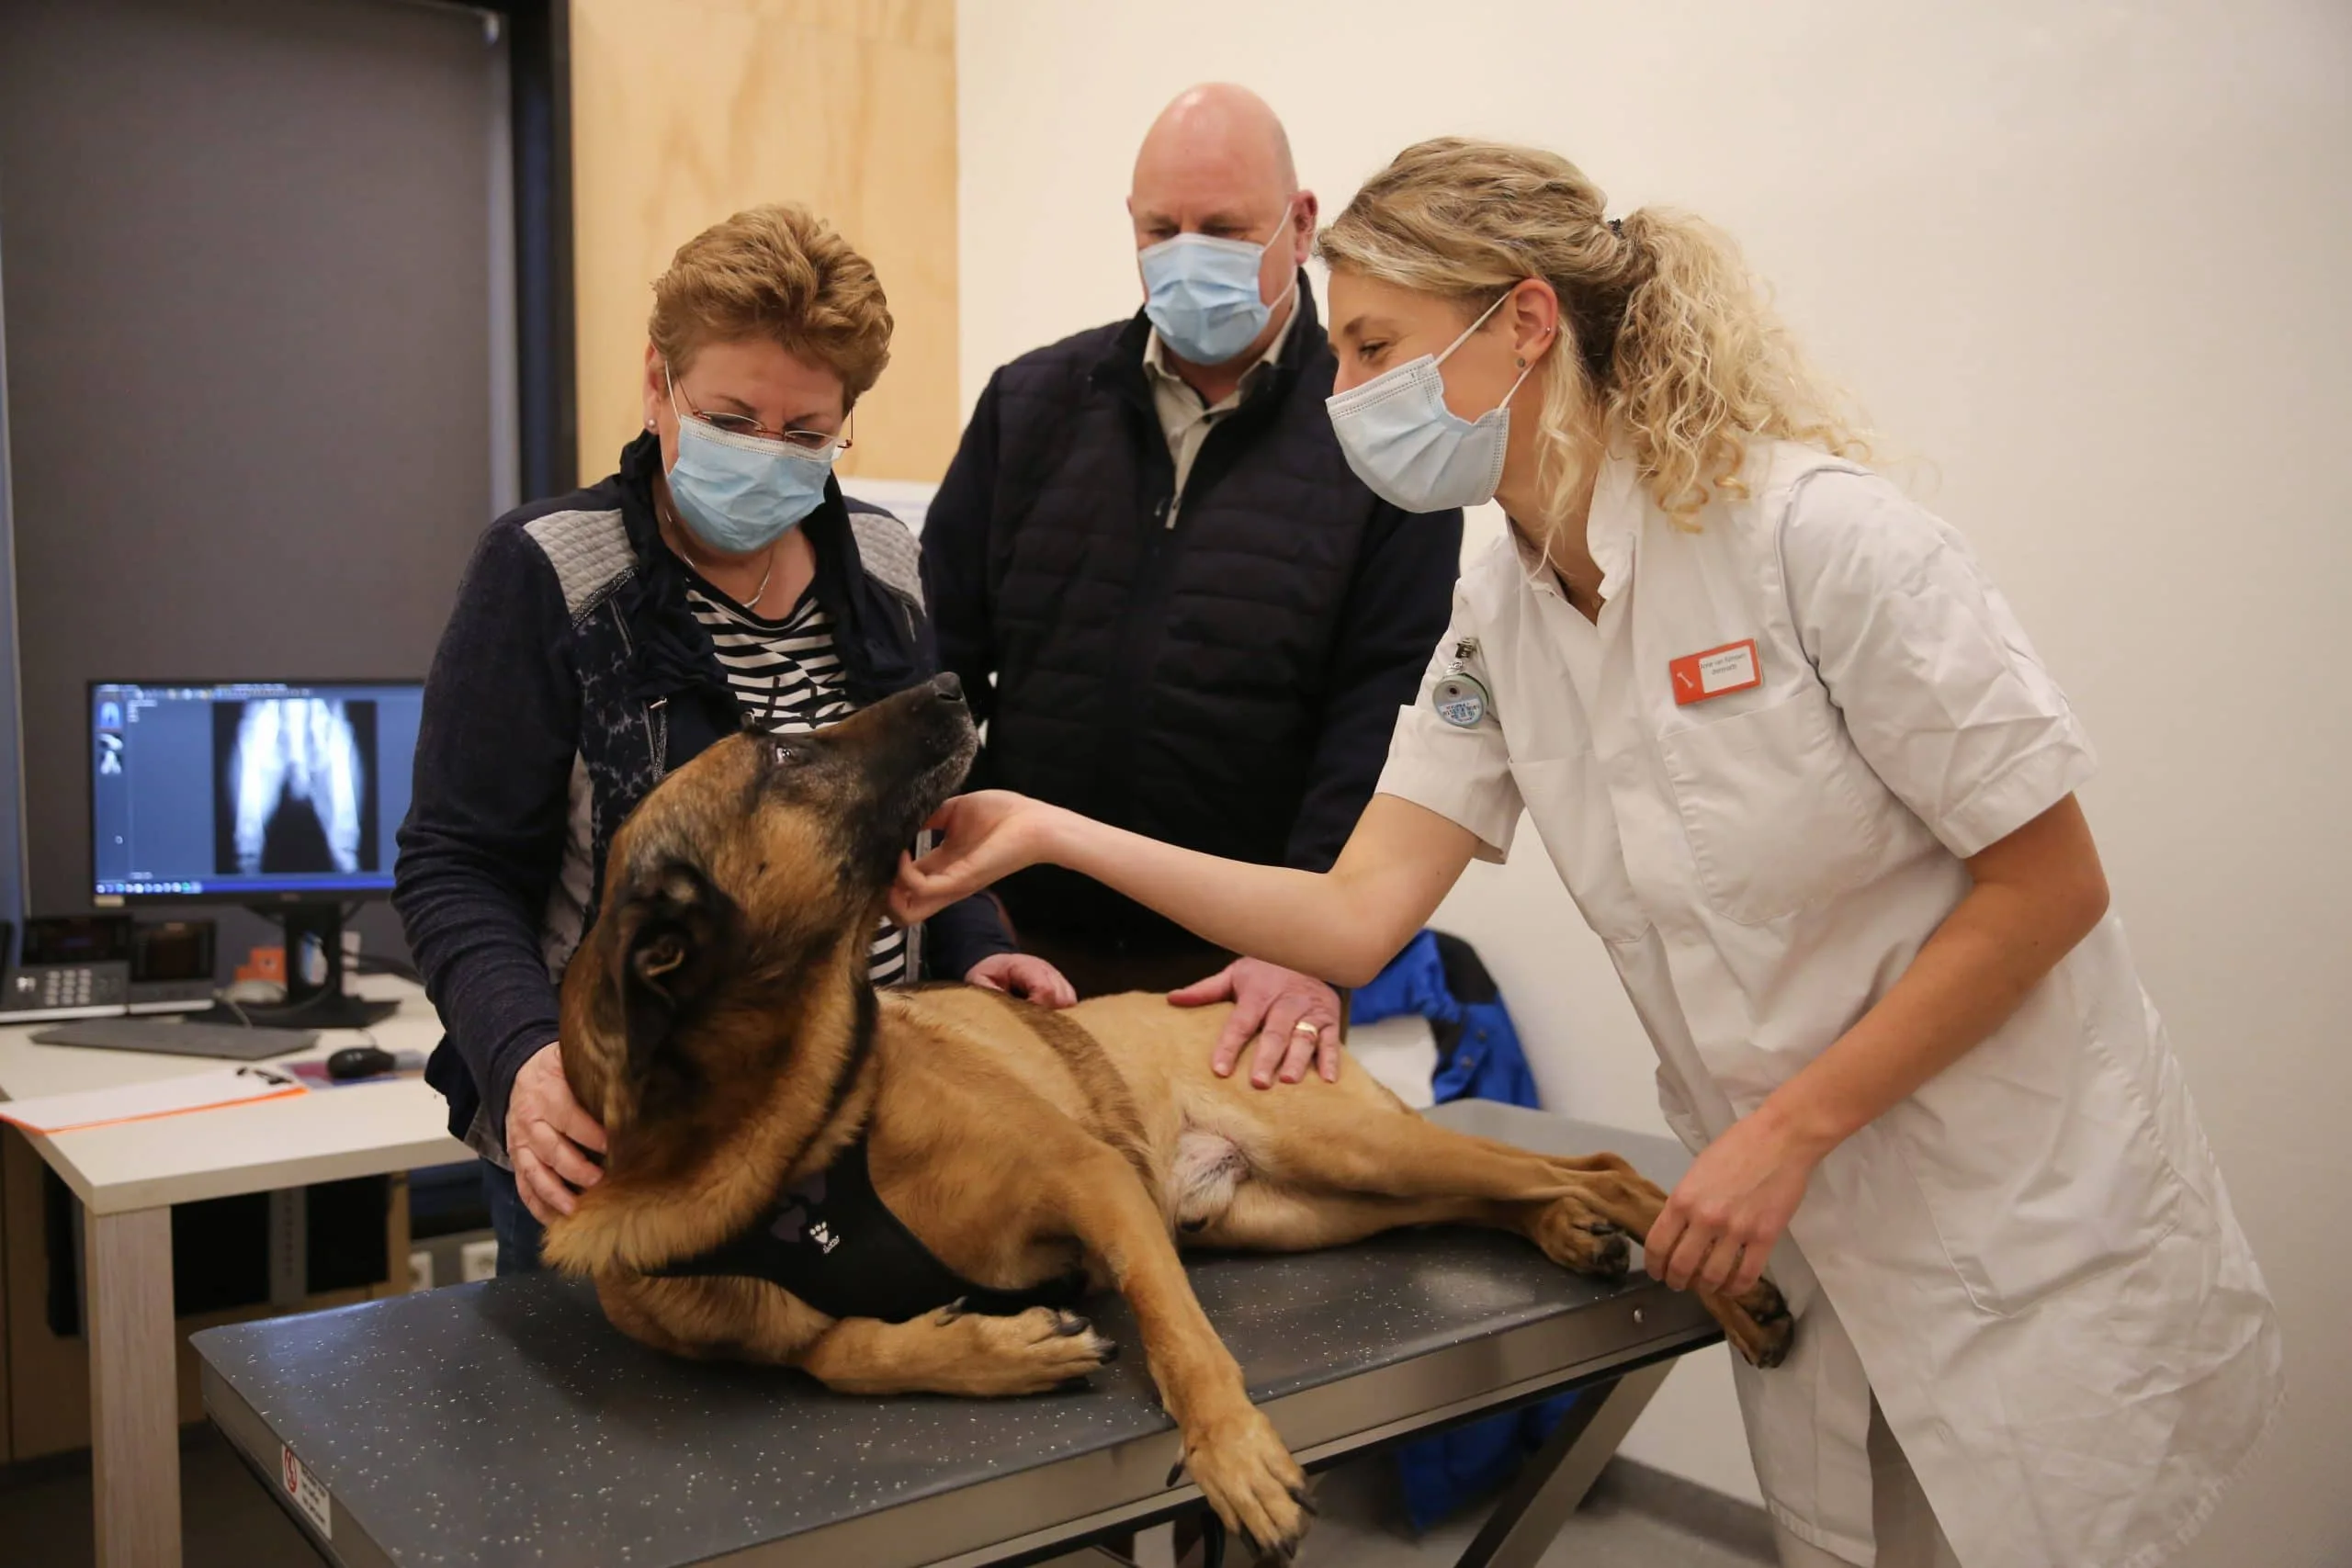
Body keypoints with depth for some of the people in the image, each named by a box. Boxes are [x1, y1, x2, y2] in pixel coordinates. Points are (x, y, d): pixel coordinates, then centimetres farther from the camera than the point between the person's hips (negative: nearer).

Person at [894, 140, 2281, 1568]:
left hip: (2037, 1238, -5)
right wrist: (1051, 833, -12)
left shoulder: (1817, 535, -22)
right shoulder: (1497, 625, -1)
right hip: (1809, 1242, 6)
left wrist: (1788, 1130, -18)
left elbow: (2047, 886, -17)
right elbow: (1356, 918, -6)